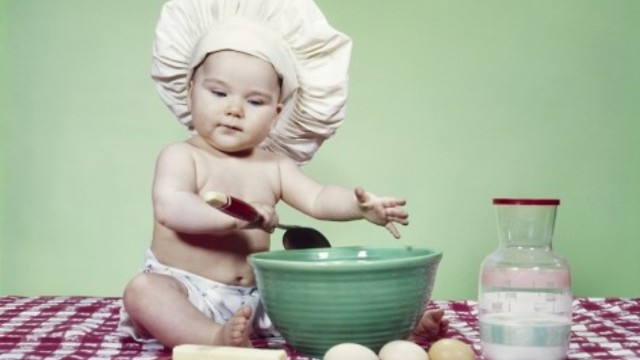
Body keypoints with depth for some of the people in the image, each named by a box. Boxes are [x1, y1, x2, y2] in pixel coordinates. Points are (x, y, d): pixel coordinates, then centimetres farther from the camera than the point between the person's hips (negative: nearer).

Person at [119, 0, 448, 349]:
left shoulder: (275, 166, 8)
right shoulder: (181, 157, -7)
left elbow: (317, 198, -2)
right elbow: (170, 208, -24)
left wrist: (359, 204, -24)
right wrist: (233, 217, -38)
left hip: (253, 297, 5)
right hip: (184, 291, -5)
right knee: (142, 290, -33)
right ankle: (215, 338, -51)